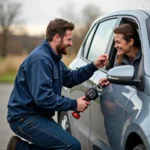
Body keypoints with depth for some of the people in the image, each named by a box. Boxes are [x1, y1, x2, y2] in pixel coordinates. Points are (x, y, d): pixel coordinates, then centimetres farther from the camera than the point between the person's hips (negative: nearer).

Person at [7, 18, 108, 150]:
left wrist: (93, 66, 10)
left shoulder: (53, 57, 13)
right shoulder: (40, 59, -21)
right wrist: (74, 104, -19)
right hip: (25, 118, -11)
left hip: (38, 115, 11)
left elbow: (69, 79, 22)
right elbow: (43, 97, -28)